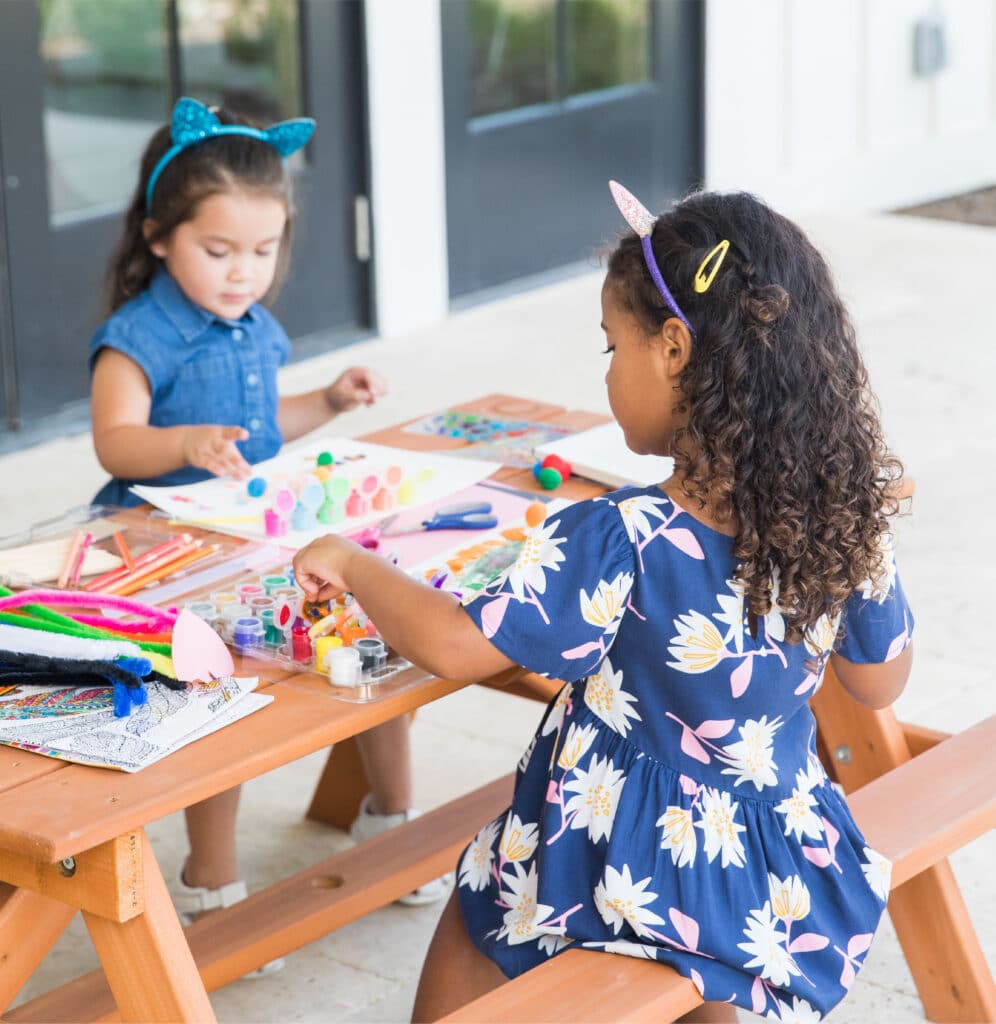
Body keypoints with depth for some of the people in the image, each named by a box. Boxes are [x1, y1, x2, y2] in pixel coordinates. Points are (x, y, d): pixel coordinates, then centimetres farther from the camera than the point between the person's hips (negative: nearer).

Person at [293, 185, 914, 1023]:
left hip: (625, 880, -4)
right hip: (785, 876, 5)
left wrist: (350, 564, -7)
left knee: (471, 925, 23)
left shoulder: (617, 543, -29)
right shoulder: (848, 519, -13)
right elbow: (880, 684, 1)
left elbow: (454, 647, -23)